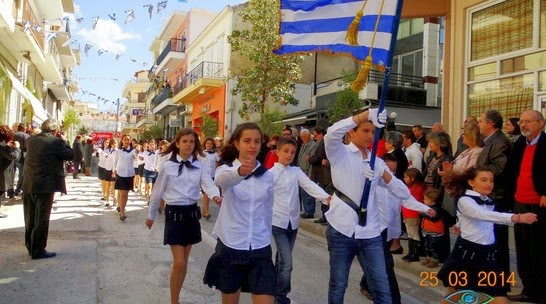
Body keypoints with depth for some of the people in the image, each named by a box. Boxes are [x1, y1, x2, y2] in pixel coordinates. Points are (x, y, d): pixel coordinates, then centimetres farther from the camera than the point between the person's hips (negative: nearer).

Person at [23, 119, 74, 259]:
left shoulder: (31, 140, 5)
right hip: (45, 186, -6)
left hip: (28, 185, 7)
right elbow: (70, 155, -4)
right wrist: (64, 141, 6)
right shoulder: (56, 141, -13)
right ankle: (38, 250, 8)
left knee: (30, 218, 16)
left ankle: (30, 247, 27)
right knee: (41, 218, 2)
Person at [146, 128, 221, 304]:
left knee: (184, 261, 13)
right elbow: (157, 193, 4)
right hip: (174, 213, -3)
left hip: (191, 213, 3)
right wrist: (151, 216, 12)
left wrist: (216, 196, -38)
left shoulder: (200, 167, 2)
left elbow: (208, 184, -16)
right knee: (179, 263, -7)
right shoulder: (168, 166, -4)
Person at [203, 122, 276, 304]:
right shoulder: (226, 168, -7)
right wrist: (240, 172, -55)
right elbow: (222, 180, -33)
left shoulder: (267, 175, 3)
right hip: (230, 246, -2)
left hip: (260, 249, 2)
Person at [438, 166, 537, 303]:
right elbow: (484, 215, -34)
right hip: (467, 253, -6)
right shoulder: (464, 200, -16)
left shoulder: (489, 202, 8)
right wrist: (516, 217, -44)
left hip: (487, 254, 6)